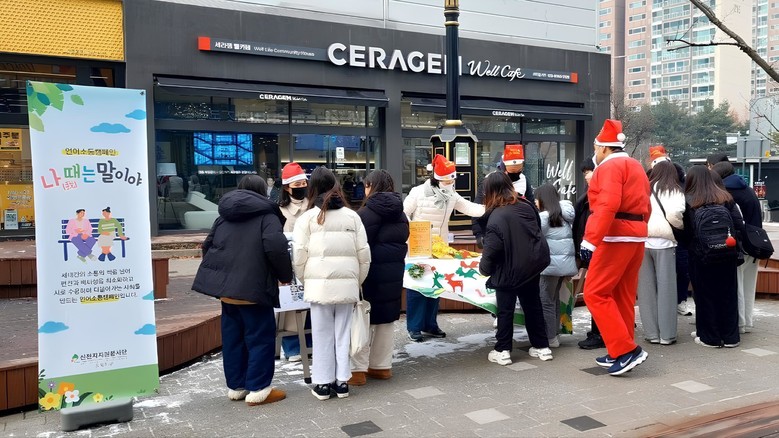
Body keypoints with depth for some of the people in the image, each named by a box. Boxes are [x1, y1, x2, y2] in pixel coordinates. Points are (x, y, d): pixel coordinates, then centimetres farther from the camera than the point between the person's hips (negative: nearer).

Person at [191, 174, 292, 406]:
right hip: (253, 287, -7)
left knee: (232, 337, 15)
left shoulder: (224, 216, 17)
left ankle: (236, 386, 23)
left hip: (225, 285, 7)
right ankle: (258, 390, 2)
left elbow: (207, 245, 19)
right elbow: (276, 248, -18)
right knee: (261, 337, 2)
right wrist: (286, 275, -4)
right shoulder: (266, 215, -3)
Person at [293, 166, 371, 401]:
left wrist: (304, 280, 10)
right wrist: (357, 282, 15)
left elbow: (299, 255, -4)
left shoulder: (307, 217, -1)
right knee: (343, 332, 10)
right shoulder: (352, 216, 5)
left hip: (319, 283, -2)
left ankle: (323, 383, 14)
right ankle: (342, 381, 16)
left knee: (322, 334, 7)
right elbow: (364, 254, 5)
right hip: (347, 283, 2)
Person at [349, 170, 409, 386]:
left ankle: (358, 370, 3)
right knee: (386, 319, 14)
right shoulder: (401, 215, 10)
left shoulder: (367, 213, -14)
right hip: (394, 272, 7)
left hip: (371, 273, -7)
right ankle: (382, 366, 22)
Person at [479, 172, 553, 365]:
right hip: (532, 264, 6)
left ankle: (502, 351, 11)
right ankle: (541, 347, 24)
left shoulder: (496, 217, -21)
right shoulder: (527, 205, -1)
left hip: (509, 270, -6)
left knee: (505, 310, 6)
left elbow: (491, 249, -20)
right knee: (533, 305, 17)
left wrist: (484, 268, -3)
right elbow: (538, 230, 14)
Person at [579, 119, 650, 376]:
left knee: (595, 293, -6)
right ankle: (619, 352, 20)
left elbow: (607, 206, -25)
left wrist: (590, 240, -28)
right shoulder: (636, 167, 21)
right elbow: (645, 206, 22)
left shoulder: (609, 167, -10)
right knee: (623, 295, 13)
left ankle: (626, 350, -8)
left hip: (616, 236, -10)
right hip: (636, 236, 10)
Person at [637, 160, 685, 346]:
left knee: (646, 289, 6)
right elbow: (674, 214, -13)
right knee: (666, 288, 4)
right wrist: (681, 226, 6)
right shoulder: (675, 191, 3)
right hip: (663, 242, -2)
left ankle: (651, 333, 10)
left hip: (641, 241, 2)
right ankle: (667, 334, 7)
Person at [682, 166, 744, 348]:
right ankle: (730, 336, 19)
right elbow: (739, 225, -2)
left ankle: (709, 337, 13)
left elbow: (685, 230, -5)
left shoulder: (689, 201, -6)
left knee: (705, 295, 7)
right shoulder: (726, 198, 2)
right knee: (727, 294, 12)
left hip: (701, 255, -3)